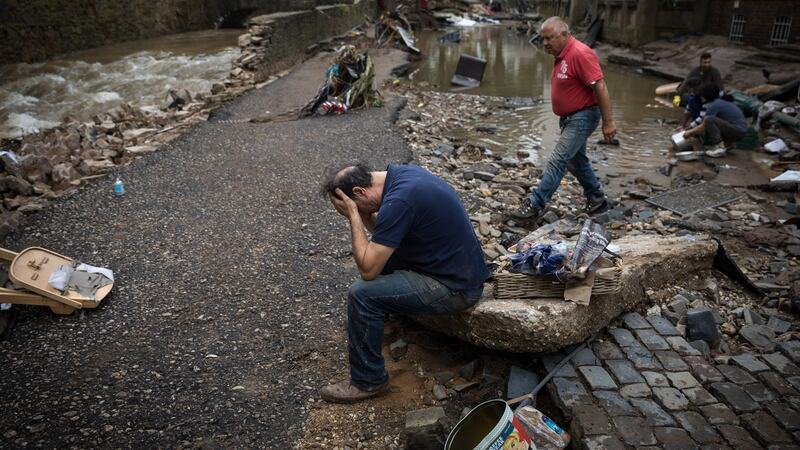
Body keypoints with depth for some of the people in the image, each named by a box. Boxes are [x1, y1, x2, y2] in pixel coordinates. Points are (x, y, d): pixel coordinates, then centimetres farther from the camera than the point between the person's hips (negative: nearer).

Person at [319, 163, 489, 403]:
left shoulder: (398, 201, -27)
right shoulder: (402, 172, 2)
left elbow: (368, 270, -22)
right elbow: (379, 229, 16)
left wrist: (353, 215, -17)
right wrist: (362, 212, -2)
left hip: (456, 286, -10)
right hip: (459, 264, 10)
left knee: (362, 294, -15)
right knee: (378, 250, 19)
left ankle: (368, 381, 3)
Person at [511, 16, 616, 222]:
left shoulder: (580, 54, -20)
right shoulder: (562, 55, 9)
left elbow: (600, 87, -23)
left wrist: (608, 122, -23)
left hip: (582, 118, -10)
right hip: (569, 118, 10)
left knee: (557, 161, -11)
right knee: (576, 161, 18)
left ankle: (535, 205, -7)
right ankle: (596, 199, 33)